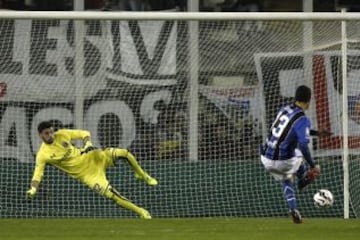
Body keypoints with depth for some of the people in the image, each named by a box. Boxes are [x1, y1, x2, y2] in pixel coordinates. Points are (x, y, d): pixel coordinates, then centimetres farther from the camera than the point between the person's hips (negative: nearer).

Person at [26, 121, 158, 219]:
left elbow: (84, 134, 5)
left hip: (90, 158, 3)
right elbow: (37, 175, -12)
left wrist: (88, 143, -17)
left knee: (123, 153, -17)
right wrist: (32, 190, -30)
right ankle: (140, 211, -5)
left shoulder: (62, 134, -5)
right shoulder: (42, 155, -12)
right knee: (110, 193, -20)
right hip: (85, 174, -3)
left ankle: (142, 175, 12)